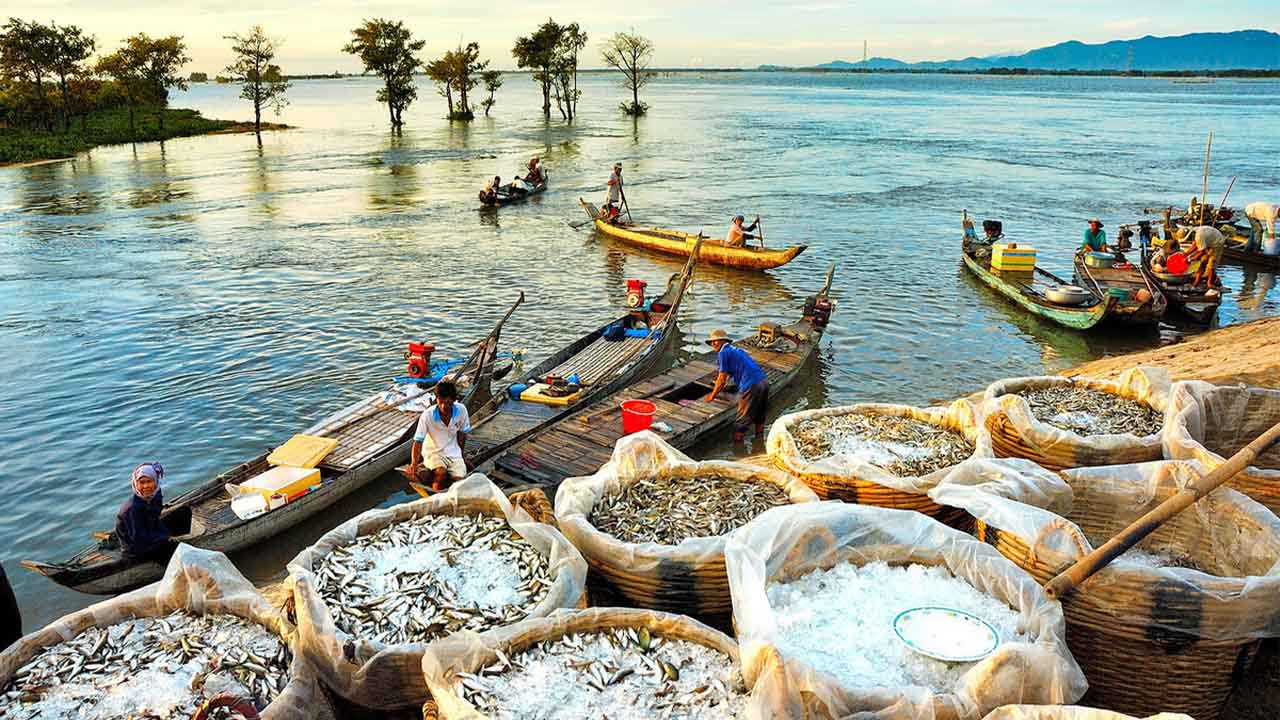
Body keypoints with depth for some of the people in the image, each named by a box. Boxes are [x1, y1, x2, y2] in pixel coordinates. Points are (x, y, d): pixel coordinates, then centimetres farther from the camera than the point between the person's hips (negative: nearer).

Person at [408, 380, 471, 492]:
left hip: (453, 452, 3)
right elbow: (418, 441, -20)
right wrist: (414, 463, -34)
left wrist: (461, 455, 11)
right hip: (433, 452, -3)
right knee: (441, 473, -32)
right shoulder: (427, 415, -21)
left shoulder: (461, 410, -14)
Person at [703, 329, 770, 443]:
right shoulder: (736, 350, 24)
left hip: (751, 387, -9)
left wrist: (712, 397, 11)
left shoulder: (724, 353, -2)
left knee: (741, 421, 5)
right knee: (759, 416, 25)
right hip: (764, 382, 9)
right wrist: (717, 392, 42)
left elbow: (722, 380, -2)